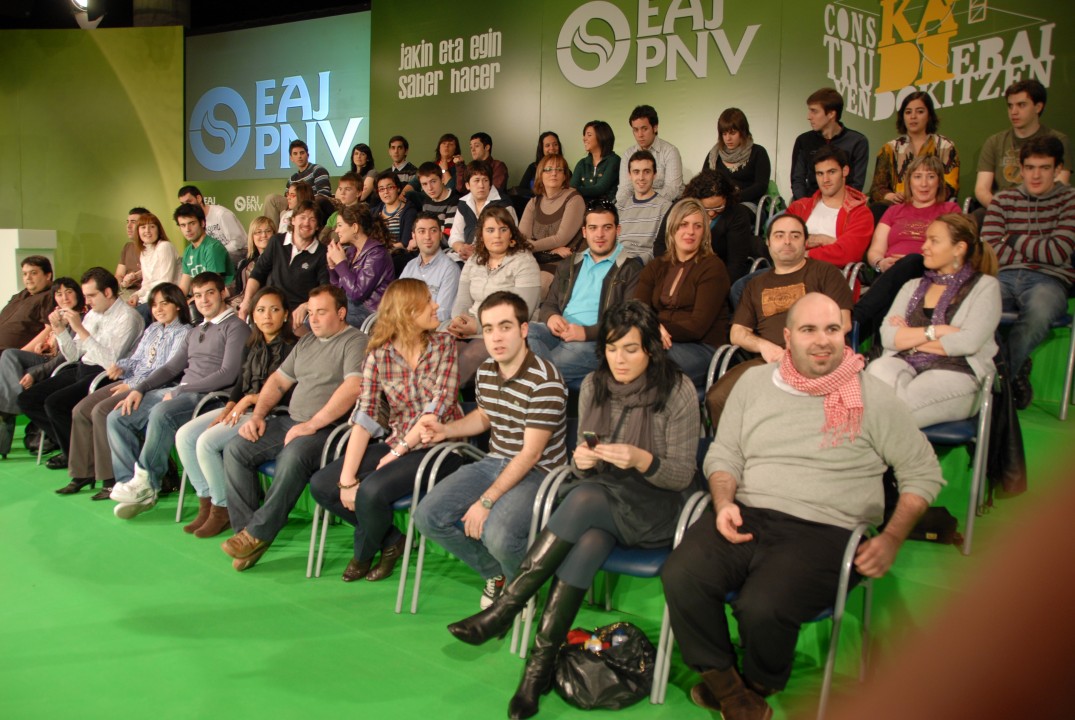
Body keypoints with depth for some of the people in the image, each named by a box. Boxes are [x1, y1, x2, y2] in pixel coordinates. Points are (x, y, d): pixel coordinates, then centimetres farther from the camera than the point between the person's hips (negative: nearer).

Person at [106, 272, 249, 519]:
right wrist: (139, 389, 9)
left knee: (161, 414, -36)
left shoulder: (235, 327, -2)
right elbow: (171, 367, 26)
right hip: (179, 392, 9)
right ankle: (135, 487, -8)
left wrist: (181, 391, -14)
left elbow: (228, 374, -14)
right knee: (117, 418, -3)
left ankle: (147, 483, -20)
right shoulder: (196, 332, 27)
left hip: (207, 397, -9)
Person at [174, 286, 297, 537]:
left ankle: (222, 509, -6)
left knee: (207, 442, -23)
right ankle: (206, 501, 2)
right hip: (241, 410, 8)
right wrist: (227, 409, -2)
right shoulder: (251, 346, 17)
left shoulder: (291, 346, -8)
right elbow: (239, 384, 15)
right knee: (184, 435, -7)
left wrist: (251, 399, -13)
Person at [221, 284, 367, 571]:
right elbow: (279, 380, 26)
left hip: (328, 428, -8)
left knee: (293, 455, -35)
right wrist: (257, 415, 10)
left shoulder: (355, 342, -5)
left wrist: (312, 424, -22)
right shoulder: (306, 341, 23)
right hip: (290, 421, 9)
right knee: (235, 448, -8)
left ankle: (259, 532, -20)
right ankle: (244, 528, -8)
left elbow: (353, 388, -21)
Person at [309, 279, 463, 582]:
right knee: (321, 484, -6)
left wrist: (398, 451, -16)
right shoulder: (378, 354, -1)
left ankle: (363, 554, 8)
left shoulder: (444, 344, -5)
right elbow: (364, 415, -9)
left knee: (372, 491, -26)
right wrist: (347, 478, -16)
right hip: (396, 442, 4)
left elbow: (440, 404, -13)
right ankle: (390, 541, 12)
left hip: (438, 445, -4)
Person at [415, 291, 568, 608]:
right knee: (427, 516, -7)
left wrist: (486, 502, -22)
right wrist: (445, 430, 6)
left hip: (537, 472, -7)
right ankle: (496, 573, 15)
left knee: (498, 534, -33)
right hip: (494, 462, 8)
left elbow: (531, 454, -21)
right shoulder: (485, 371, 5)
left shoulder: (545, 380, -21)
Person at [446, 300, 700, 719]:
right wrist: (581, 460, -16)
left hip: (655, 510, -3)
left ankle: (503, 610, -27)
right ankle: (541, 663, -26)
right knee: (586, 542, -32)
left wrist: (642, 461, -27)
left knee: (585, 497, -34)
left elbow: (682, 476, -8)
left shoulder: (677, 391, -10)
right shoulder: (594, 386, 3)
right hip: (599, 505, 4)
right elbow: (583, 468, 8)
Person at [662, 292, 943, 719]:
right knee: (680, 576, -24)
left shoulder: (872, 398, 4)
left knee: (761, 607, -29)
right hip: (746, 516, 3)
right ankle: (725, 683, 3)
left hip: (824, 530, -3)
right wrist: (724, 503, -5)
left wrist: (891, 539, -3)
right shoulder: (754, 383, 13)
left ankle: (759, 684, 9)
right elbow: (722, 454, 16)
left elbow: (924, 472, 8)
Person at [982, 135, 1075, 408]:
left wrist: (1014, 239, 8)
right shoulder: (1003, 199, 18)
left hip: (1048, 280, -2)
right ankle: (1014, 373, -16)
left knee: (1038, 313, -39)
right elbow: (989, 251, 4)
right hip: (1005, 276, 2)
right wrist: (1039, 250, 1)